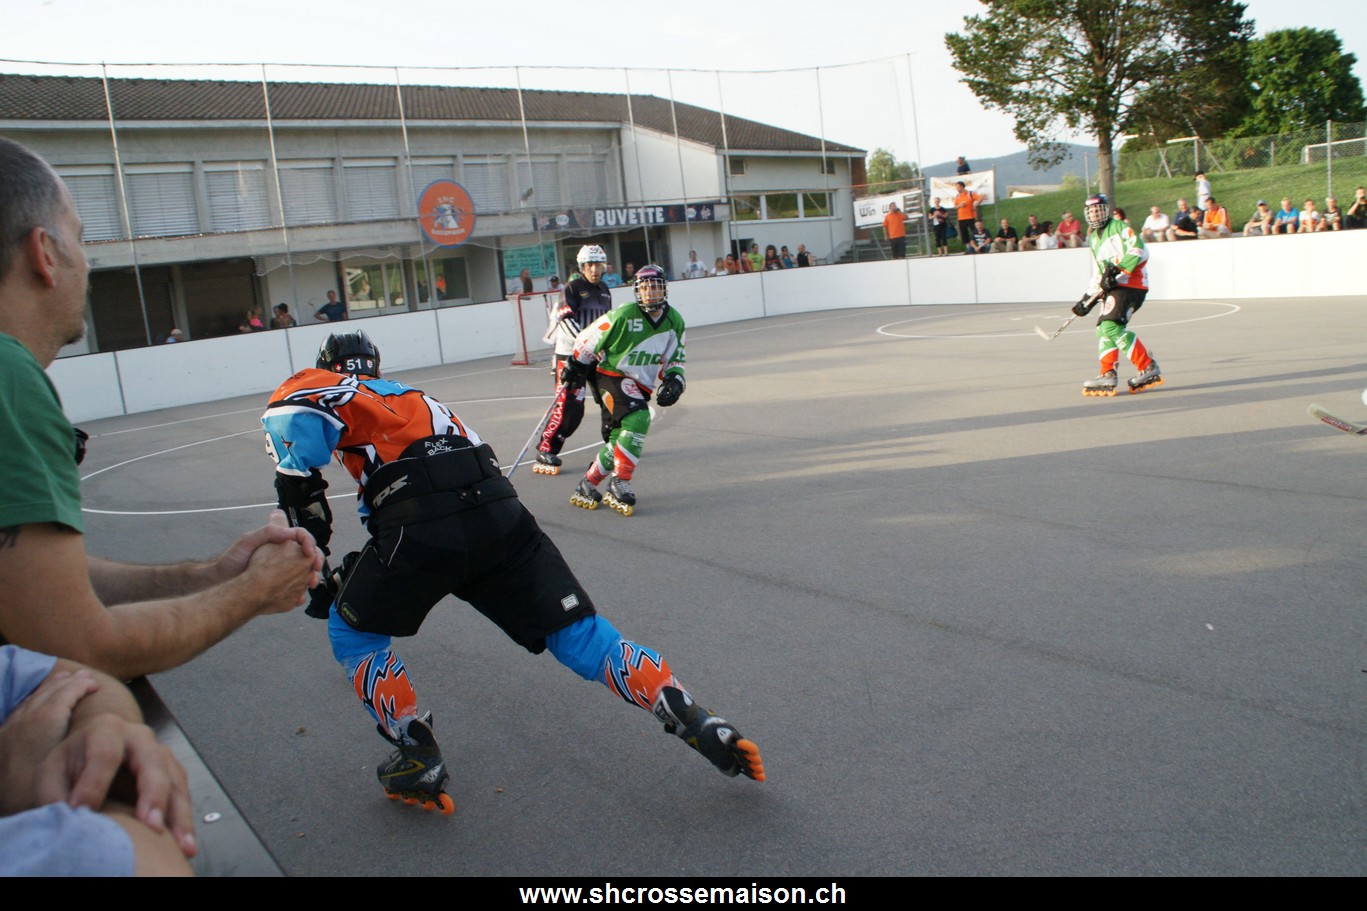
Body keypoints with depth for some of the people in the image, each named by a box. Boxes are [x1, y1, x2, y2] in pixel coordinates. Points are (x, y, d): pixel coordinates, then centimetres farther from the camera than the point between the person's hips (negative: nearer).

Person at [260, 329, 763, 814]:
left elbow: (291, 411, -7)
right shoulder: (413, 399, 40)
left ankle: (419, 762, 18)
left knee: (352, 631, 22)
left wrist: (303, 500, 1)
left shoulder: (320, 386, 20)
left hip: (423, 528, -5)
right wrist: (348, 577, 43)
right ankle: (702, 727, -2)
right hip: (502, 516, 6)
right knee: (580, 635, 7)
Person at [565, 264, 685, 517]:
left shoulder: (675, 322, 0)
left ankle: (586, 487, 20)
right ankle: (619, 483, -19)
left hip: (641, 386, 6)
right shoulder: (624, 315, -18)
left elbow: (676, 358, 12)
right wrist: (575, 366, 1)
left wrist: (674, 380, -4)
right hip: (612, 376, -6)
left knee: (619, 439, 3)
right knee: (638, 419, -29)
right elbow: (590, 339, -7)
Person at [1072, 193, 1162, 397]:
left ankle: (1148, 368, -18)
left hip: (1130, 283, -9)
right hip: (1113, 288, 9)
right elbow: (1097, 275, 26)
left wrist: (1116, 269, -25)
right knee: (1103, 328, 3)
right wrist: (1087, 299, 17)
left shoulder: (1120, 227, -2)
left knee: (1112, 326, -21)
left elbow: (1139, 251, -16)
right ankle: (1108, 375, 2)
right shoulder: (1094, 240, 24)